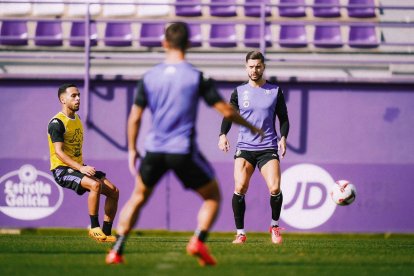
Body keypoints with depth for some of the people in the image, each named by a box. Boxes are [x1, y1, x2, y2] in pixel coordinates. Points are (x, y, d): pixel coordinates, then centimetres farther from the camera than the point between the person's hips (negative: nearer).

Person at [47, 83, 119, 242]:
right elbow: (59, 152, -22)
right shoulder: (57, 123, -13)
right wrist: (81, 168, -31)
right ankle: (94, 228, -22)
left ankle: (106, 233, 0)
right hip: (61, 169, -9)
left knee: (114, 191, -5)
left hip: (78, 167, 9)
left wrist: (84, 167, 14)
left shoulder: (77, 119, 15)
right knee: (95, 184, -33)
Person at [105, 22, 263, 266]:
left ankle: (117, 251, 15)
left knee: (138, 198, 22)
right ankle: (199, 241, -9)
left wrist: (132, 150, 19)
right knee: (213, 196, 13)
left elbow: (135, 117, 6)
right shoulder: (196, 77, -6)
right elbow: (226, 111, -6)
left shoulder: (149, 77, 2)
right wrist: (251, 127, 10)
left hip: (155, 150, 3)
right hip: (184, 151, -3)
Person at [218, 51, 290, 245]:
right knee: (239, 189, -15)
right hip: (244, 148, 1)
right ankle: (240, 232, -3)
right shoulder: (239, 92, 9)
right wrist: (223, 134, -9)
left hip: (268, 148, -1)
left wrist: (283, 137, -5)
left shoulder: (275, 91, 8)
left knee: (275, 189, -15)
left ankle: (275, 226, 11)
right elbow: (229, 115, 9)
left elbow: (284, 118, 12)